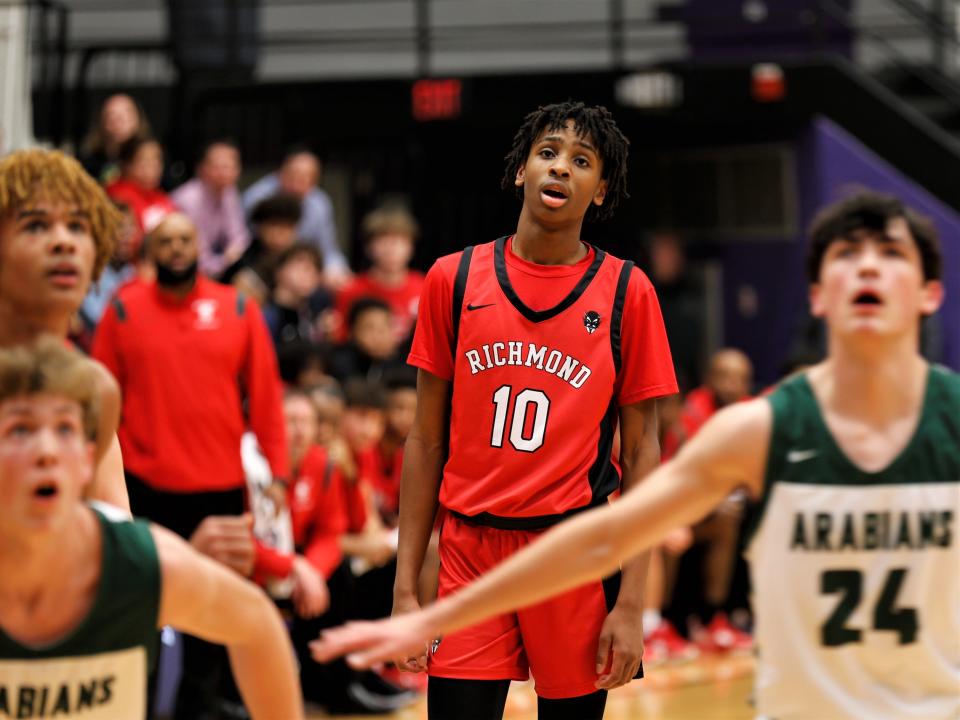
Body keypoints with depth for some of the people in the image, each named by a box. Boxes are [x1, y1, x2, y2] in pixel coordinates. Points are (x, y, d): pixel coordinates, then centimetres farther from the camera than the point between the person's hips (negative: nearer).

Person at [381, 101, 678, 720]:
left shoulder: (626, 291, 0)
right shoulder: (454, 279, 4)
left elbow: (641, 453, 1)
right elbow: (427, 442, 7)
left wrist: (632, 604, -6)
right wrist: (406, 587, 1)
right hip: (469, 552, 1)